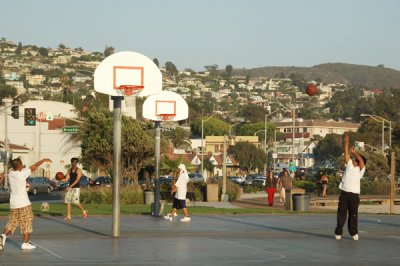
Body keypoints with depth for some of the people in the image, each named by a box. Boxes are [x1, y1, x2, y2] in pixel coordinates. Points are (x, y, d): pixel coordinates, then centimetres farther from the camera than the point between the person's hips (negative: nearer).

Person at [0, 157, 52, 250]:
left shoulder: (10, 174, 2)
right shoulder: (22, 174, -14)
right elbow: (34, 167, -4)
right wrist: (44, 160, 7)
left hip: (13, 204, 5)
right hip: (23, 203, -5)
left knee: (11, 223, 13)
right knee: (26, 224, 7)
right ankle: (25, 243, 9)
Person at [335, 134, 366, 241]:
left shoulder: (360, 169, 4)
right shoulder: (350, 165, 14)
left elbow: (362, 161, -14)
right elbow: (346, 154, 10)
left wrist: (354, 152, -7)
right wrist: (346, 142, 4)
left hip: (354, 194, -3)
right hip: (344, 193, 3)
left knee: (353, 214, 2)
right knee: (341, 213, 3)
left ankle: (354, 232, 11)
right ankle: (338, 232, 7)